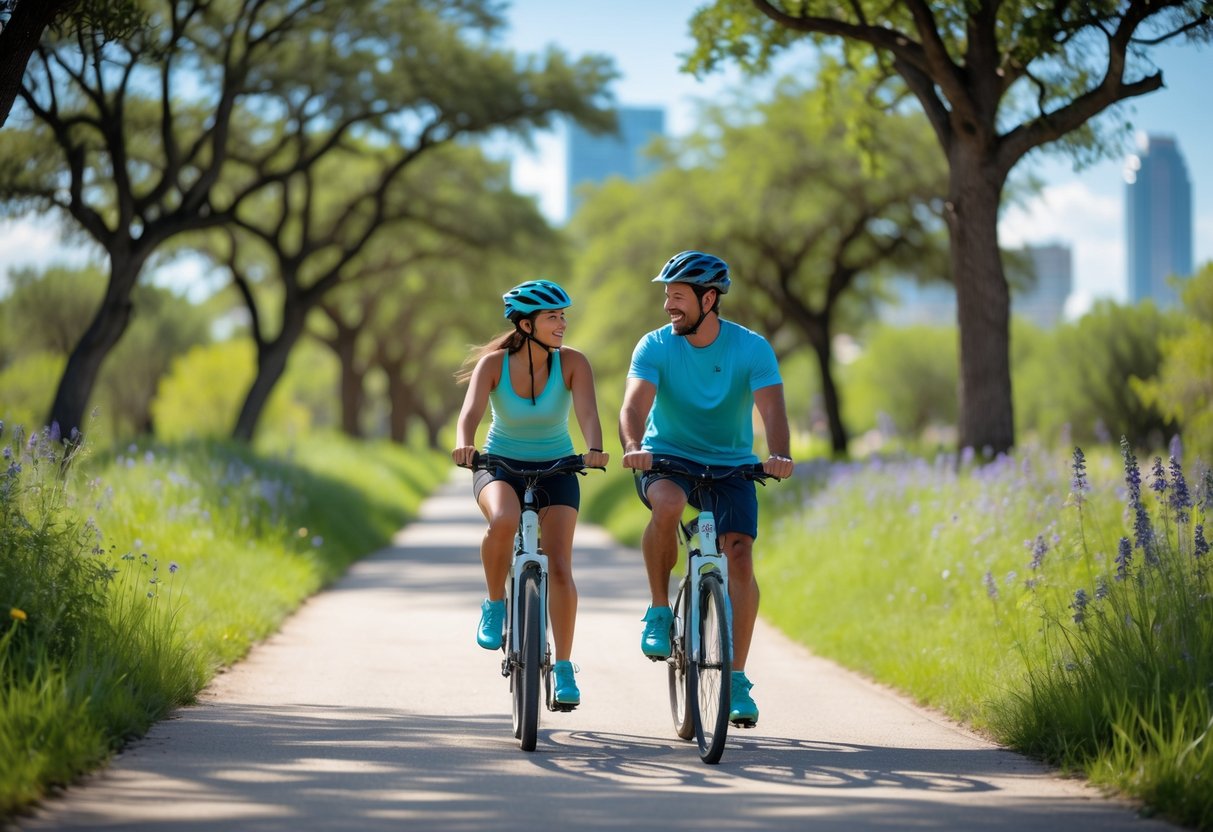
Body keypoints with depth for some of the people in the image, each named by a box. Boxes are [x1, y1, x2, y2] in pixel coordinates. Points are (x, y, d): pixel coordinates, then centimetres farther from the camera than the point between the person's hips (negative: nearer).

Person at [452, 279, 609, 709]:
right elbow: (471, 412, -30)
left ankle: (564, 668, 0)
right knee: (503, 521, -35)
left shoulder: (572, 363, -14)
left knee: (560, 567, -12)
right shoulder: (494, 363, -16)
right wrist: (464, 446, -52)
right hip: (500, 465, -1)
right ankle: (494, 604, -10)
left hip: (556, 468, 1)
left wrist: (595, 449, -49)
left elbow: (587, 412, -28)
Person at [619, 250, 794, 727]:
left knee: (740, 557, -17)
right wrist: (632, 447, -46)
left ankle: (736, 679, -7)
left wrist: (779, 455, -44)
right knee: (667, 505, -35)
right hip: (666, 459, -1)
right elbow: (634, 404, -25)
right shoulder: (655, 346, -11)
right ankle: (659, 611, -15)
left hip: (731, 466, 1)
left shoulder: (752, 348, -12)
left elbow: (771, 409, -24)